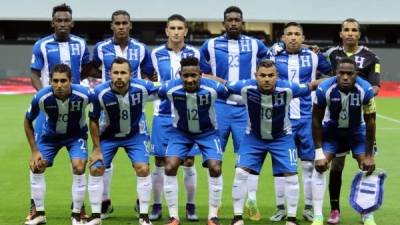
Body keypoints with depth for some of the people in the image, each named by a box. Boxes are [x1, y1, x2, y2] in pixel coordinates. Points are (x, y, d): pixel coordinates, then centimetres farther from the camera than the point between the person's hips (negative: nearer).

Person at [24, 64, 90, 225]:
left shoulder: (83, 95, -34)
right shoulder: (41, 97, -30)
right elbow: (28, 122, -10)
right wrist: (34, 150, -11)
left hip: (76, 134, -2)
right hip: (50, 134, 2)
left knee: (79, 168, -19)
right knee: (36, 167, -3)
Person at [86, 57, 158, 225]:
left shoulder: (142, 88, -29)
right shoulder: (100, 93, -27)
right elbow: (94, 121, -12)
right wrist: (97, 149, -9)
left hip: (135, 135, 0)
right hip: (108, 135, 0)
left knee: (143, 169, -12)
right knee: (96, 170, -6)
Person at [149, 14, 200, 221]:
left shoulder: (193, 54, 2)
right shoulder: (156, 54, 1)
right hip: (163, 115, 0)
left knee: (189, 163, 2)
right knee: (160, 163, 4)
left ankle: (191, 206, 12)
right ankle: (157, 206, 13)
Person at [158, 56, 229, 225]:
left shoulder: (213, 88, -29)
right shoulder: (170, 88, -27)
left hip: (207, 132, -1)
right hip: (180, 132, 1)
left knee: (215, 168, -16)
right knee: (170, 167, -15)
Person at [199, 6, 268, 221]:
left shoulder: (255, 45, 7)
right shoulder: (210, 45, 6)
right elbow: (199, 70, 15)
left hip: (246, 108, 0)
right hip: (219, 106, 0)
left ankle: (251, 201, 3)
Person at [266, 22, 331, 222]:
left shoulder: (313, 57, 4)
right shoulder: (274, 57, 3)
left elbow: (333, 72, 14)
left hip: (307, 118, 0)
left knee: (309, 163, 3)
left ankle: (309, 207, 11)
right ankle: (281, 207, 10)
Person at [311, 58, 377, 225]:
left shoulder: (366, 90, -31)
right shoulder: (324, 89, -32)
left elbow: (370, 121, -18)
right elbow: (316, 120, -17)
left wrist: (369, 155, -14)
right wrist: (319, 152, -18)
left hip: (357, 130, 1)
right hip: (332, 129, 0)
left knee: (368, 168, -6)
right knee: (319, 167, -13)